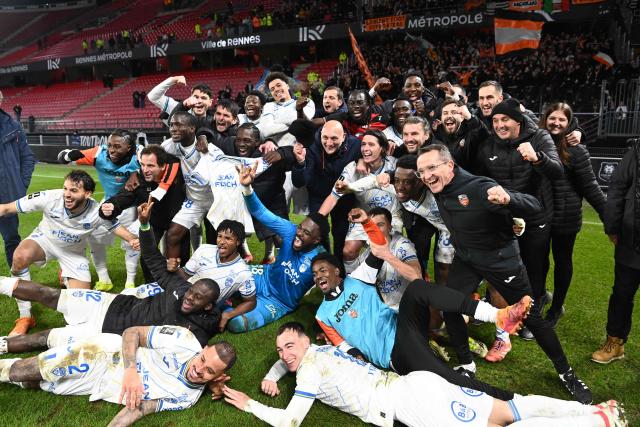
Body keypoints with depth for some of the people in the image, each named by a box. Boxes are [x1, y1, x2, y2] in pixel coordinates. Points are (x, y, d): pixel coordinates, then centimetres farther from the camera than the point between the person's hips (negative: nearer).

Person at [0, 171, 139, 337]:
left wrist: (133, 240, -37)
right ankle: (25, 317, -17)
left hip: (73, 251, 1)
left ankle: (66, 275, 34)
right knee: (20, 257, -36)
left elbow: (117, 227, -15)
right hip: (44, 239, -1)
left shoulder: (97, 213, -27)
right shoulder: (50, 198, -31)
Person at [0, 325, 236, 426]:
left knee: (26, 382, 2)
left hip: (100, 386, 2)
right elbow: (131, 332, -15)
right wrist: (130, 369, -30)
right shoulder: (185, 340, -23)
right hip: (105, 353, -2)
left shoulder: (186, 399, -11)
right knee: (19, 372, -3)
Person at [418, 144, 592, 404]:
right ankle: (467, 365, 16)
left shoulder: (479, 188, -30)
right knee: (449, 309, -6)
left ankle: (565, 373, 26)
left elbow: (535, 206, -34)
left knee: (531, 317, 5)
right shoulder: (437, 189, -10)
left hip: (500, 258, -5)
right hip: (466, 259, 5)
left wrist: (508, 199, -52)